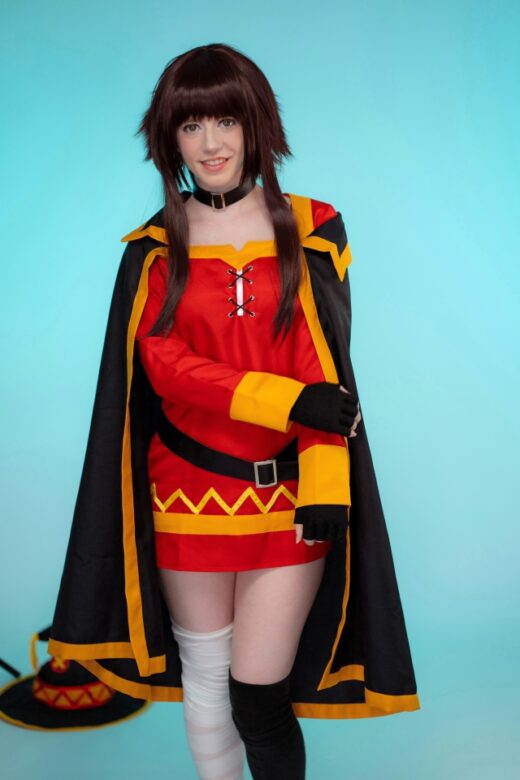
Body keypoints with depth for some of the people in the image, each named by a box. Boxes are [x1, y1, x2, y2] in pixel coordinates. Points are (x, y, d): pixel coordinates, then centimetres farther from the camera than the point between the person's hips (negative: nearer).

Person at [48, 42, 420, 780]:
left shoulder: (310, 230, 2)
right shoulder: (154, 247, 3)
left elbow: (325, 371, -4)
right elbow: (165, 366, -8)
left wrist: (325, 488, -14)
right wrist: (291, 400, -18)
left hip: (285, 494, -1)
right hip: (189, 494, 2)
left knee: (257, 695, 0)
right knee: (203, 677, 14)